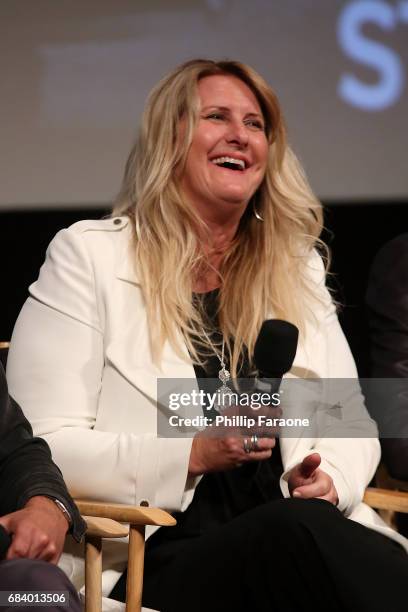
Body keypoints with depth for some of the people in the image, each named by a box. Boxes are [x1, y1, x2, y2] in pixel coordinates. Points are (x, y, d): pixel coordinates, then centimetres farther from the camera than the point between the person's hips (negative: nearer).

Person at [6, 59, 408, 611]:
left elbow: (349, 420, 20)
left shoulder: (297, 266, 21)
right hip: (158, 557, -3)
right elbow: (44, 447, -2)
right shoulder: (87, 254, 6)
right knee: (298, 529, -37)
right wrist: (192, 453, -15)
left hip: (295, 534, 4)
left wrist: (328, 477, -4)